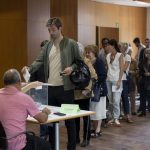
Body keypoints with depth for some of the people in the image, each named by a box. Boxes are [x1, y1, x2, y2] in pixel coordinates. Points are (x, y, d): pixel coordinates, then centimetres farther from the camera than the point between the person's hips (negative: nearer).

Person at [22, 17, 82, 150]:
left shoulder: (71, 44, -4)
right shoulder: (47, 45, 9)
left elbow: (79, 61, 0)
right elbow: (39, 61, 4)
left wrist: (72, 68, -19)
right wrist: (29, 68, -14)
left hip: (65, 87, -5)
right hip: (50, 87, 5)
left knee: (69, 118, 5)